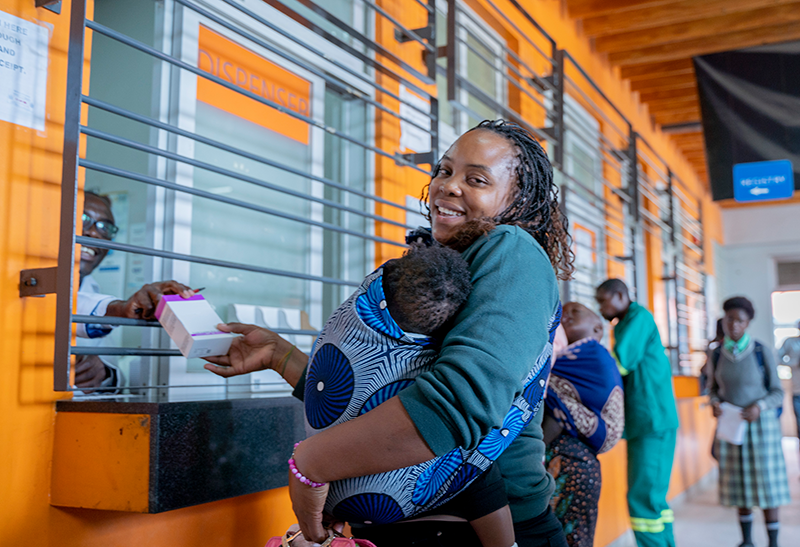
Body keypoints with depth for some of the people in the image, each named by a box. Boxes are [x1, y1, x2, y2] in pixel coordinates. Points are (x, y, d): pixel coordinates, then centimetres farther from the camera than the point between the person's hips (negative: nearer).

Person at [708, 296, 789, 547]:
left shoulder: (762, 352, -9)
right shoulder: (717, 355, -1)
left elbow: (777, 393, -5)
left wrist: (759, 407, -23)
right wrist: (715, 403, -11)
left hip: (760, 424, -2)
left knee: (766, 486, 1)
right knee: (741, 486, 10)